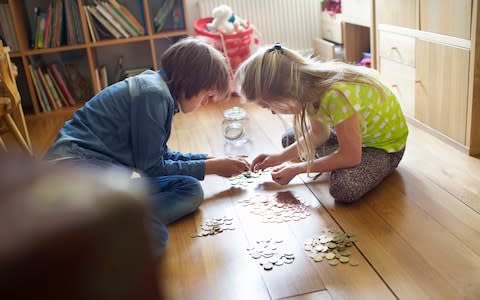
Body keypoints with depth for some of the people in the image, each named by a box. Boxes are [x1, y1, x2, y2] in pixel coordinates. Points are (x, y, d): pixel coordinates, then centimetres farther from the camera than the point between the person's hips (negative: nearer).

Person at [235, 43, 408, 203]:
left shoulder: (336, 95, -40)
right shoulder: (309, 87, -16)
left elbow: (350, 156, -30)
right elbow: (318, 133, 0)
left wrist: (296, 169, -21)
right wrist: (280, 157, -8)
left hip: (386, 145, -7)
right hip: (356, 132, 7)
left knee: (344, 188, -30)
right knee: (290, 139, 7)